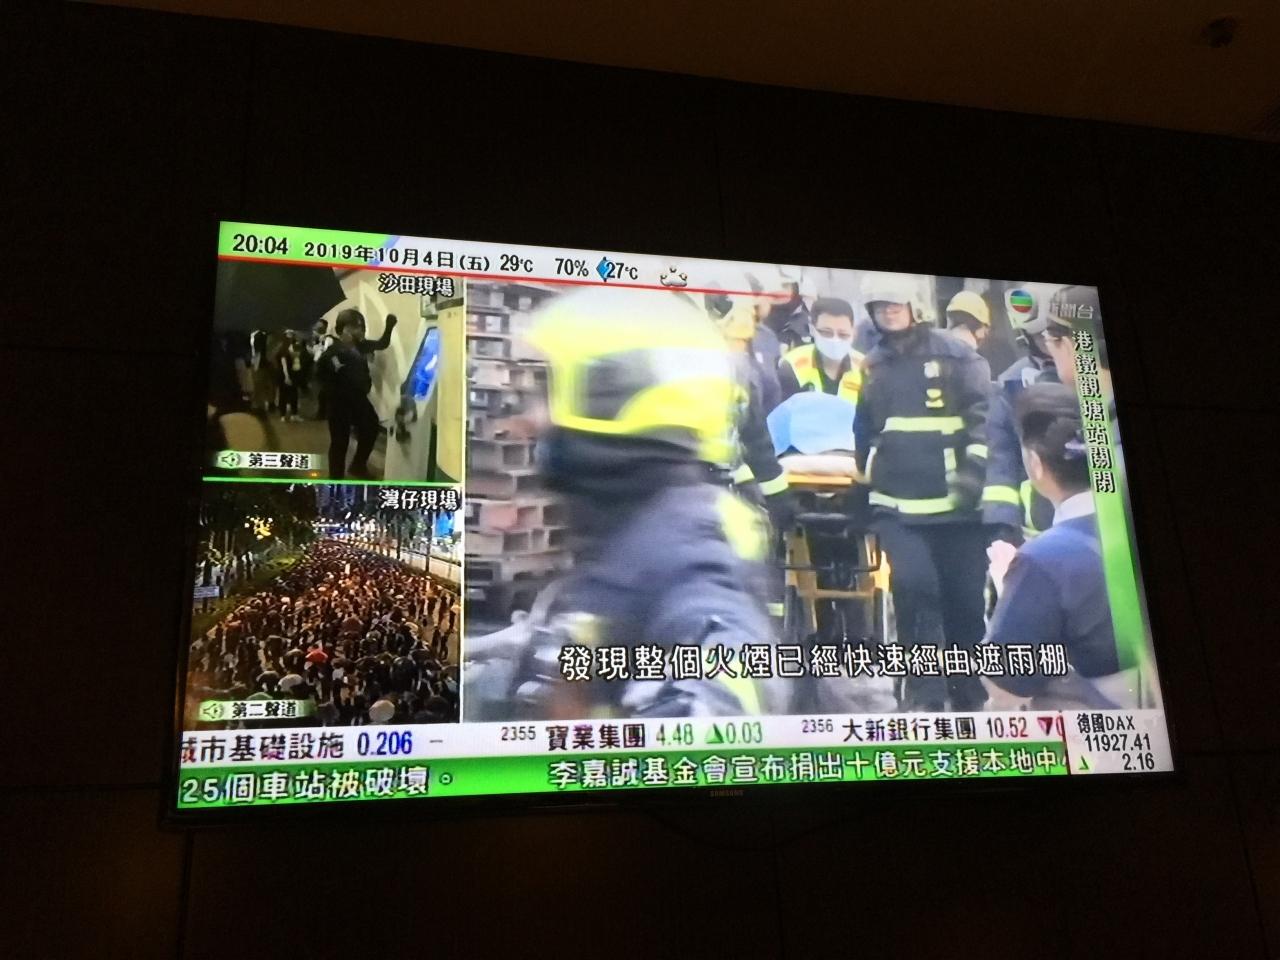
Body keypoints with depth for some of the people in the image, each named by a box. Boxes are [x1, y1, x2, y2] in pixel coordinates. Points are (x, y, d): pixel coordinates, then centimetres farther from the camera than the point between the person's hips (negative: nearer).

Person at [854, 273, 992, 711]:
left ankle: (969, 693, 25)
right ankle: (924, 691, -3)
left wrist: (975, 467, -20)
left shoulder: (954, 355, 0)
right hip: (897, 505, 2)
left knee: (965, 597, 4)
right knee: (913, 584, -17)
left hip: (956, 504, -2)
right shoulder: (872, 366, 15)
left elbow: (985, 414, -7)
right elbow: (862, 433, 26)